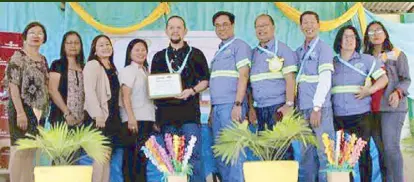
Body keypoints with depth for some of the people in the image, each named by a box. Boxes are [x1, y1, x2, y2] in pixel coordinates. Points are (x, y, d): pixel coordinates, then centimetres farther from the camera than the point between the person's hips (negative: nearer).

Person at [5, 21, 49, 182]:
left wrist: (44, 111, 11)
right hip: (22, 109, -7)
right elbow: (13, 85, -13)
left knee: (31, 152, 11)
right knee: (20, 150, -6)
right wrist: (20, 112, -20)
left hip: (39, 111, 7)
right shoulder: (18, 57, -5)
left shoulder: (43, 60, 15)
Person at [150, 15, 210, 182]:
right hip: (166, 112, 3)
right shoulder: (159, 57, 18)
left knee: (193, 155, -8)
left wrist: (191, 91, -12)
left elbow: (205, 81, 6)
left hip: (189, 111, -3)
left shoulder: (195, 54, 9)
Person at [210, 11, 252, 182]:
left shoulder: (240, 46, -1)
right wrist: (212, 109, 18)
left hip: (231, 105, -8)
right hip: (218, 106, 8)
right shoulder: (219, 51, 21)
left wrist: (238, 104, -18)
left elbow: (243, 76, -11)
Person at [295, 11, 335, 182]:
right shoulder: (298, 52, 16)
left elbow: (325, 80, -10)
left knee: (324, 152, -3)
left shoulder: (323, 48, -2)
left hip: (319, 108, -6)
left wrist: (316, 108, -15)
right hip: (303, 108, 6)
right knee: (307, 153, 8)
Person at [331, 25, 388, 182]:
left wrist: (370, 90, -15)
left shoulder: (366, 59, 5)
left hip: (361, 115, -2)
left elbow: (383, 78, 1)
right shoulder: (332, 63, 11)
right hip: (338, 116, 2)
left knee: (363, 152, -1)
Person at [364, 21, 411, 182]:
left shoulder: (397, 54, 3)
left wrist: (397, 93, -18)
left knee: (391, 147, -13)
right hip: (372, 108, 4)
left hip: (392, 107, -4)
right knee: (379, 149, 5)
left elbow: (406, 79, -1)